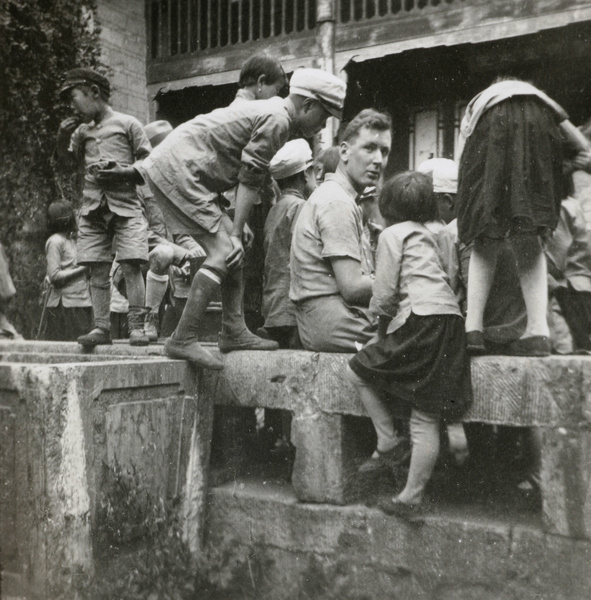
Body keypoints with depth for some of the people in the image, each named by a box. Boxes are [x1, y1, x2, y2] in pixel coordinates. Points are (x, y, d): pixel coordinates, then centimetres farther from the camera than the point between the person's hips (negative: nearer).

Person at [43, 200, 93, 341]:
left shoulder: (71, 239, 18)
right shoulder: (55, 241, -6)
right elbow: (55, 276, -14)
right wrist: (82, 269, -14)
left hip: (80, 302, 8)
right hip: (64, 304, -8)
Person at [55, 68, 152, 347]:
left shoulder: (127, 124, 4)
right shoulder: (81, 130, 19)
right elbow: (69, 163, 25)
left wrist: (121, 170, -12)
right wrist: (62, 138, 10)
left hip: (125, 204, -5)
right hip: (92, 206, 5)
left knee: (131, 265, -11)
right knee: (97, 270, 0)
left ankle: (137, 327, -8)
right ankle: (101, 327, 3)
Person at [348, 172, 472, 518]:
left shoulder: (392, 234, 4)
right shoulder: (428, 235, 28)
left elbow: (386, 292, -4)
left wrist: (382, 326, 14)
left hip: (421, 318, -7)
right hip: (451, 320, 8)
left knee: (360, 370, 10)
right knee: (427, 418, 4)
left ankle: (388, 439, 6)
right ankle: (412, 497, 8)